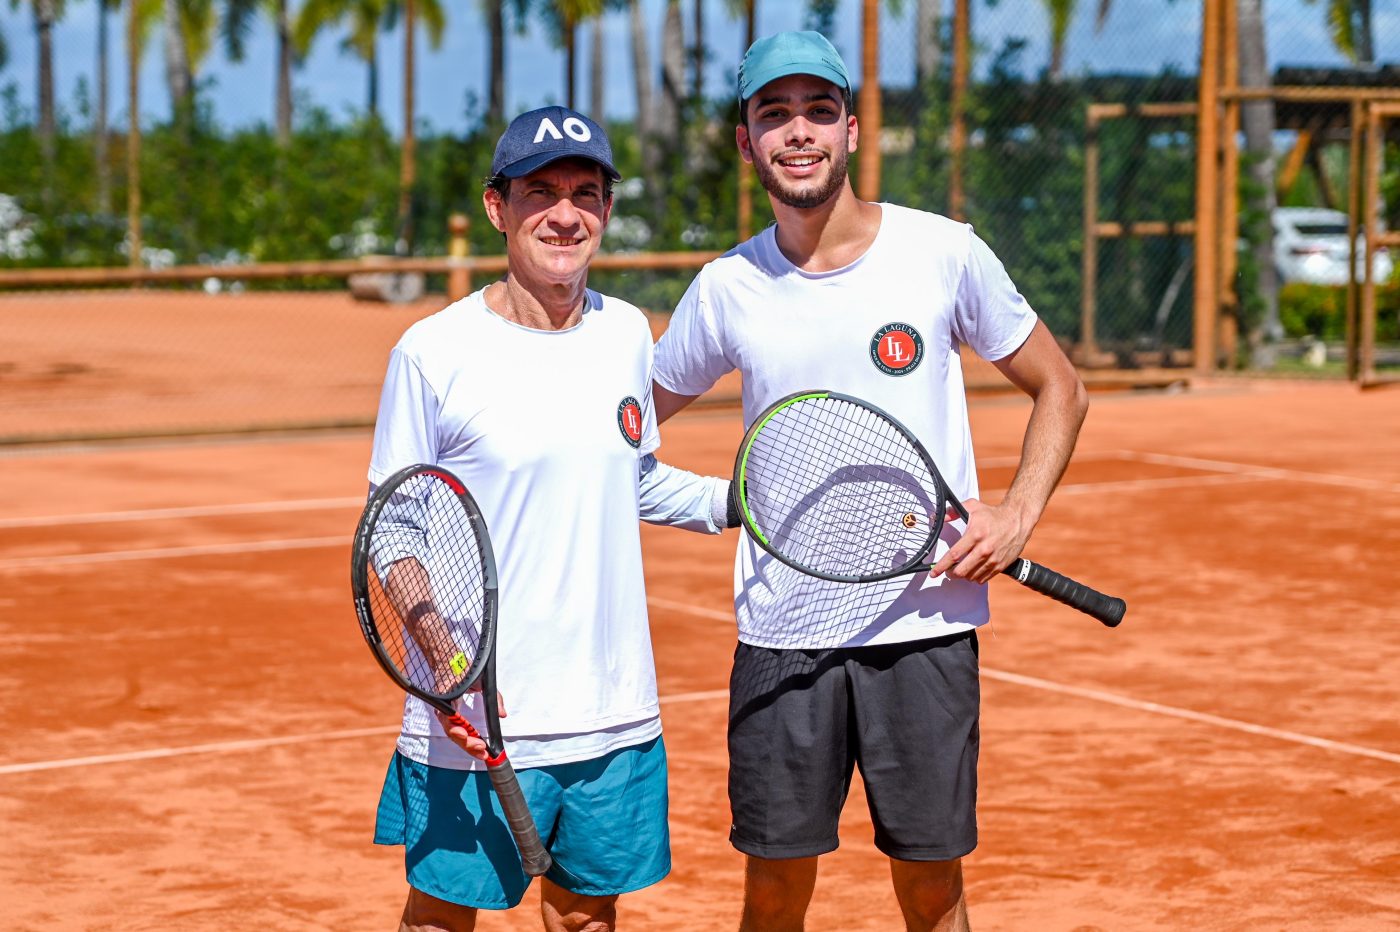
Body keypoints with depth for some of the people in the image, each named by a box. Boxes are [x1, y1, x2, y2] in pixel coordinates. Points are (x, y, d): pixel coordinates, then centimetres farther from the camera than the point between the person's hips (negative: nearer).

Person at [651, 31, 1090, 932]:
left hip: (926, 621, -1)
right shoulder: (727, 287, 2)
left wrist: (1017, 516, -7)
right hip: (781, 632, 1)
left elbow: (1060, 390, 7)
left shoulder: (944, 252, -3)